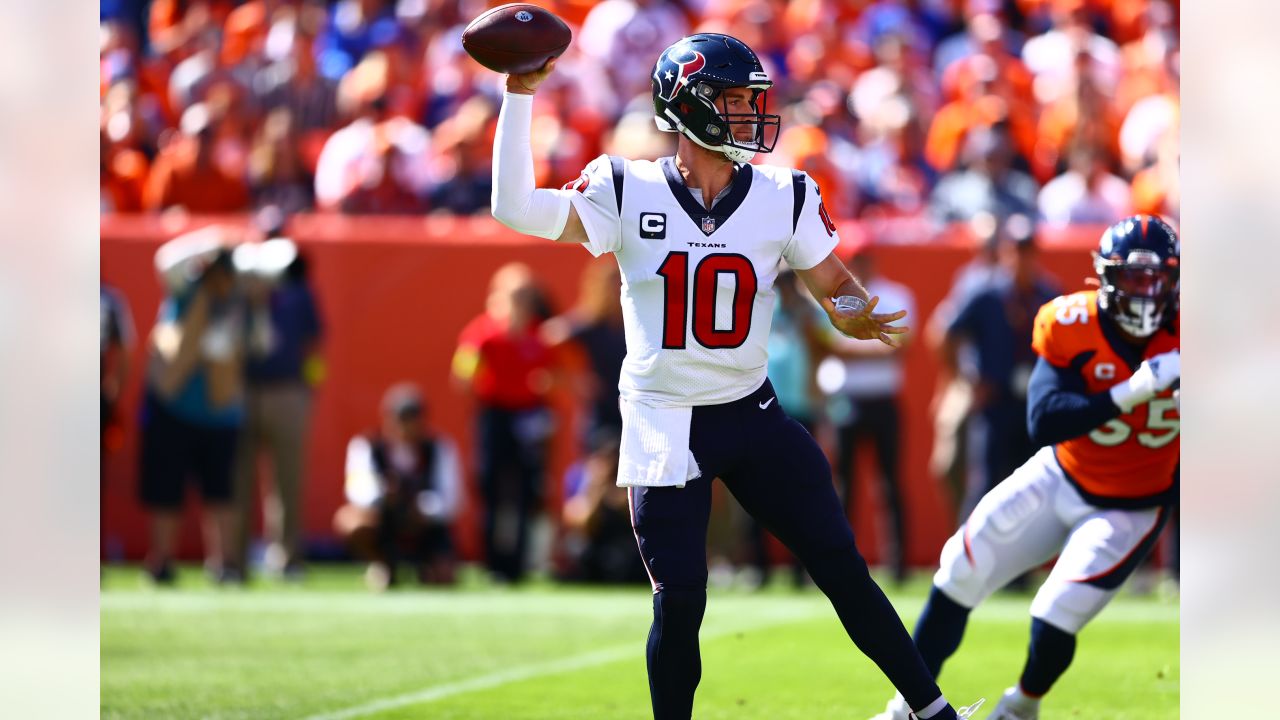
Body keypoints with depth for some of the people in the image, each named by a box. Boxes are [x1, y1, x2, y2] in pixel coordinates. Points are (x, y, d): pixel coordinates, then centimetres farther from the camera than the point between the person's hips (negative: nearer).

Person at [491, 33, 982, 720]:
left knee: (842, 569, 0)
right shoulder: (627, 192, -8)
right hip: (663, 425, -2)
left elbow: (835, 286, 3)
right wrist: (520, 95, -21)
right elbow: (514, 207, -16)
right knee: (679, 601, -5)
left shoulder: (785, 198, -3)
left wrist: (854, 313, -21)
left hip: (753, 416, 2)